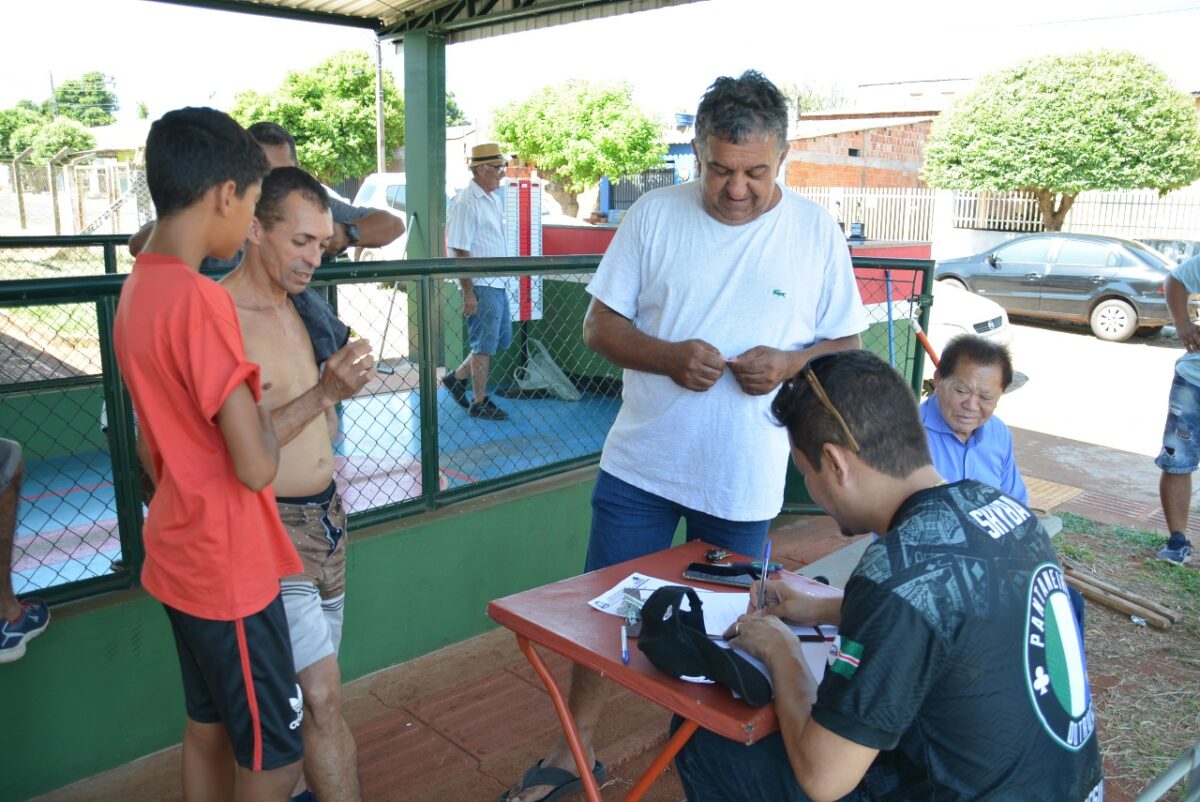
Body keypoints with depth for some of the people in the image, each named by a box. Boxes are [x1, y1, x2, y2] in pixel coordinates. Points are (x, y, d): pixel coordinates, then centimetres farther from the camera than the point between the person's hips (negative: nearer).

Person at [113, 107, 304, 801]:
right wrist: (262, 408, -5)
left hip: (181, 556, 9)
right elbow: (255, 466, -25)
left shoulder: (137, 288, 5)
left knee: (208, 728, 22)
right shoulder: (202, 301, -24)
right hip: (230, 569, -9)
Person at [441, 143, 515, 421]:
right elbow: (459, 251, -18)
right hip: (481, 286, -9)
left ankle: (457, 378, 29)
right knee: (484, 345, 1)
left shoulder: (492, 197, 12)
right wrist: (468, 293, -20)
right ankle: (479, 403, 14)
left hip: (498, 283, 9)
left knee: (500, 340, 16)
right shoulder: (466, 202, -16)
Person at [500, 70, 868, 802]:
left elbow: (848, 347, 2)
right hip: (640, 465, 1)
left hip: (746, 476, 0)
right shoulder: (655, 215, -4)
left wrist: (790, 363, -20)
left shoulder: (816, 231, -4)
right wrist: (667, 356, -21)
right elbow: (600, 326, -2)